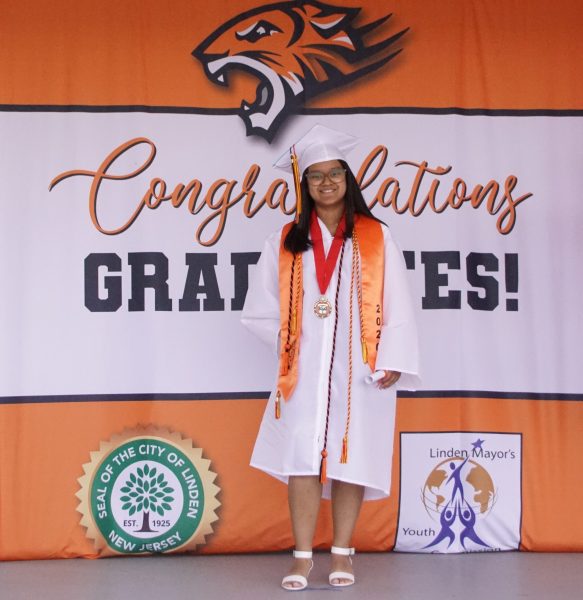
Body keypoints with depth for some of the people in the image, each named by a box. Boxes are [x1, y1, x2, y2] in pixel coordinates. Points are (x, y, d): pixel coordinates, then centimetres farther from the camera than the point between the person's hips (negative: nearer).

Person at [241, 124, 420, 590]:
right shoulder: (285, 242, 9)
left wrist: (392, 361, -9)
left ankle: (342, 553, 12)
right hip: (304, 370, 1)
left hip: (359, 369, -1)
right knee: (302, 458, -7)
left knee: (350, 457, 0)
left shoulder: (376, 238, 5)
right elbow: (259, 309, 11)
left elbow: (396, 306, 0)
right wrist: (291, 335, -1)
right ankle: (302, 557, 0)